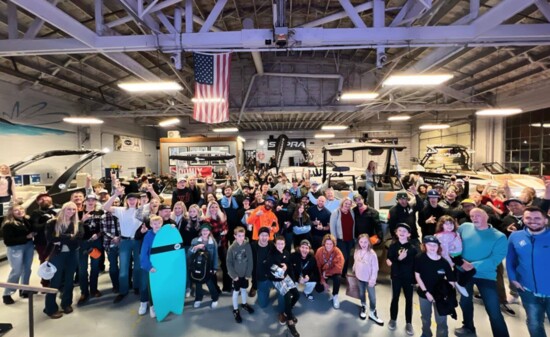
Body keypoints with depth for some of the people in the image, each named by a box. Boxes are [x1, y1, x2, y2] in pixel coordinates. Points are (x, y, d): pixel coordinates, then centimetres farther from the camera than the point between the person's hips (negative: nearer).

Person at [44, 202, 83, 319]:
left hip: (72, 255, 3)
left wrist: (60, 239, -16)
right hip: (57, 255, -3)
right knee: (55, 281, 1)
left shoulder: (77, 224, 4)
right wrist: (68, 237, -18)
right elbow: (50, 238, -15)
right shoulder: (53, 223, -3)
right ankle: (51, 308, 14)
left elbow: (78, 238, -13)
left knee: (69, 280, 13)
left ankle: (67, 304, 28)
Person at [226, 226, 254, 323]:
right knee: (236, 291, 10)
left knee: (244, 289, 21)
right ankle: (235, 310, 26)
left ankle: (244, 304, 44)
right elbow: (229, 263, -10)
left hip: (245, 274, 2)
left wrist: (248, 273, -9)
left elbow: (250, 261, -7)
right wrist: (233, 275, -13)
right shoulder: (231, 248, -15)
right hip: (236, 275, -2)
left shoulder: (247, 246, -12)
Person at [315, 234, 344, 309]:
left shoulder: (337, 252, -24)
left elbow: (339, 267, -29)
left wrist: (327, 273, -24)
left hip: (333, 272, -2)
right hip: (323, 272, 2)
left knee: (337, 278, -34)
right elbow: (317, 267, -14)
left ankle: (335, 296, -11)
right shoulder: (319, 251, -18)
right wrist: (323, 281, -16)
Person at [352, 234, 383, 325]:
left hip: (369, 279, -4)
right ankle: (363, 306, 44)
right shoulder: (357, 251, -7)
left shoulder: (372, 253, -23)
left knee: (372, 296, 7)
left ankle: (372, 313, 22)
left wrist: (373, 279, -18)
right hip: (360, 277, 4)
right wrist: (354, 271, 14)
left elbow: (375, 268, -18)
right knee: (361, 293, 22)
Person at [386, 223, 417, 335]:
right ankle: (393, 320, 29)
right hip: (396, 276, 0)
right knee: (395, 298, 12)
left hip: (408, 277, 0)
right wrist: (399, 259, -27)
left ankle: (408, 323, 24)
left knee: (409, 300, 10)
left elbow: (415, 264, -6)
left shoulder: (413, 248, -7)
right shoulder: (393, 246, -5)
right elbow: (389, 261, -11)